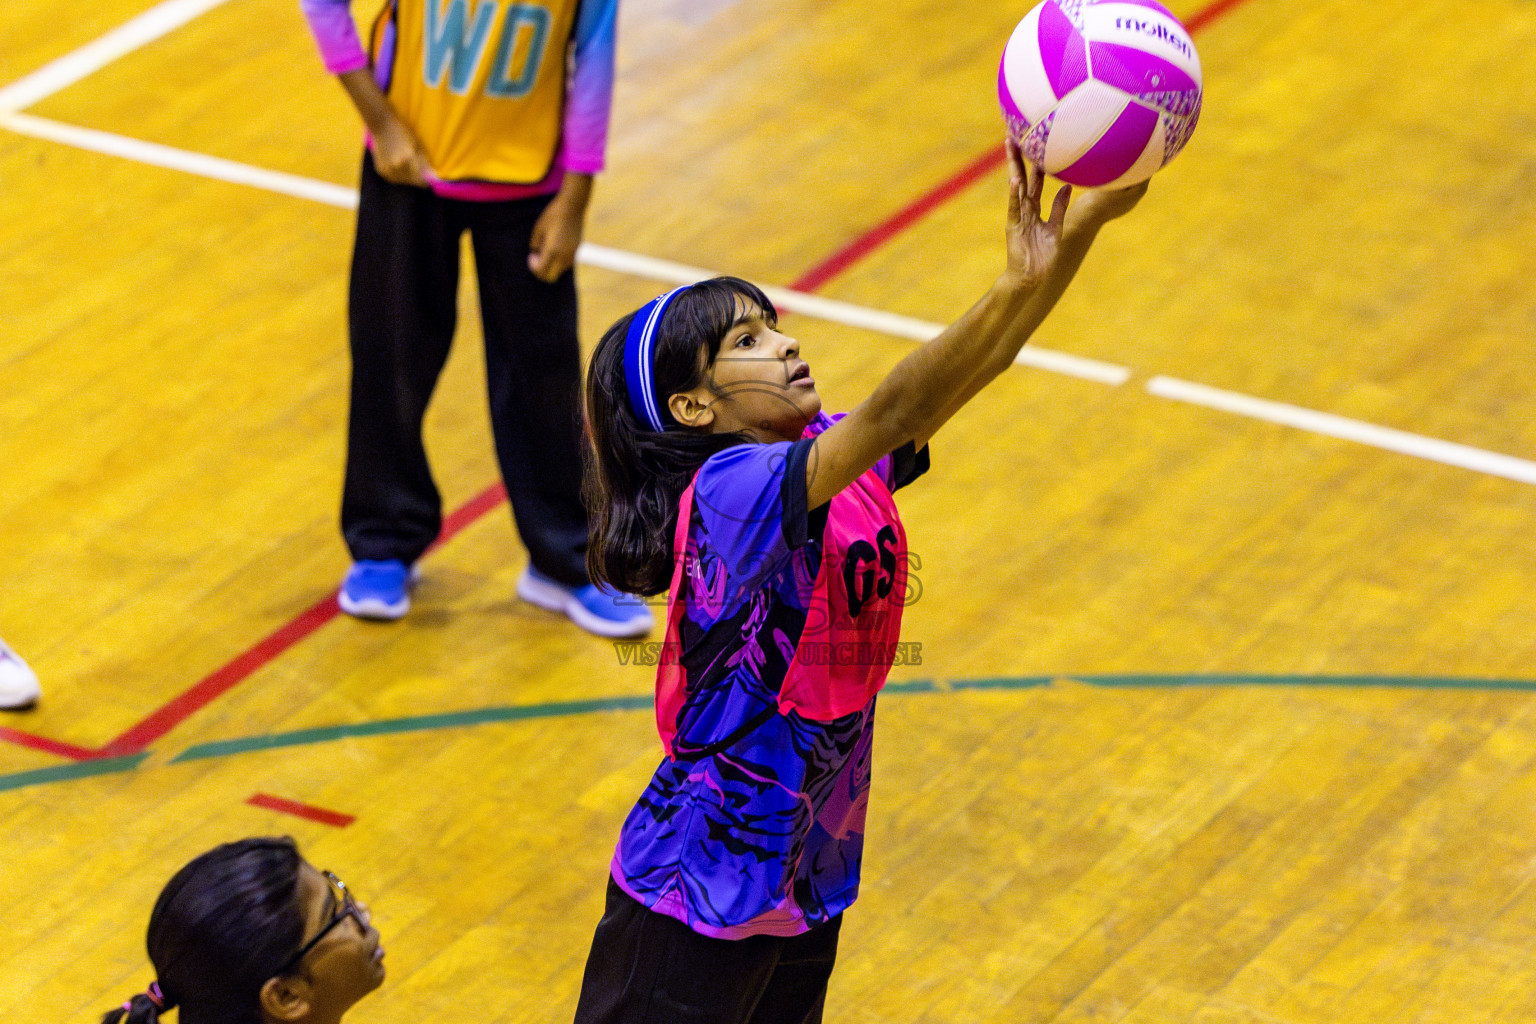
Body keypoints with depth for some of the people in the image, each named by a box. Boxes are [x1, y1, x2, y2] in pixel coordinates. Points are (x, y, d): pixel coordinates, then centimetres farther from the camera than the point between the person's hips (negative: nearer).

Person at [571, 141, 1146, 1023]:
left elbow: (974, 369, -10)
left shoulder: (837, 462, -1)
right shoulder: (729, 493, -24)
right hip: (698, 900, -8)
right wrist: (1023, 282, -47)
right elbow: (892, 414, -38)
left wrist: (1081, 231, -24)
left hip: (811, 877, 8)